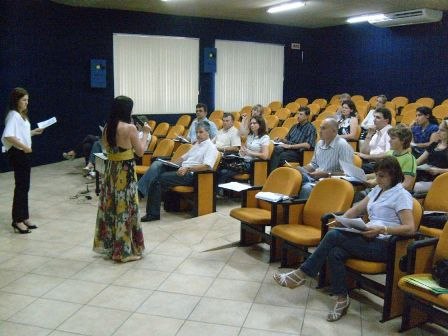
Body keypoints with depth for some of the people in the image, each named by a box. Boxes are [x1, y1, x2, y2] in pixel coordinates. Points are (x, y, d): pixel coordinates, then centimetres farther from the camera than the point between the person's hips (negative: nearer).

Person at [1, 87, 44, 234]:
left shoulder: (22, 115, 14)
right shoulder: (13, 115, -14)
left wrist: (33, 132, 13)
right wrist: (24, 147, -25)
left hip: (24, 153, 9)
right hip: (17, 154, -9)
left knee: (24, 186, 14)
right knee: (21, 187, -6)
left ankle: (24, 218, 23)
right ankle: (18, 221, 2)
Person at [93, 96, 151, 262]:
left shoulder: (107, 127, 4)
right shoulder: (130, 128, -16)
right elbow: (140, 151, -10)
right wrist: (145, 133, 3)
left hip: (110, 170, 7)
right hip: (125, 171, -7)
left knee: (110, 206, 14)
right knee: (125, 208, 2)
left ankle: (110, 246, 26)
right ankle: (125, 250, 10)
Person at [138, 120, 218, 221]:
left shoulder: (211, 147, -4)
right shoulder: (197, 144, 25)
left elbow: (207, 166, -20)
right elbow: (184, 157, 26)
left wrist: (187, 169, -27)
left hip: (191, 174, -9)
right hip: (182, 169, 9)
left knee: (157, 179, -20)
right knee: (157, 164, -13)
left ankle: (153, 213, -14)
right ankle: (139, 190, -27)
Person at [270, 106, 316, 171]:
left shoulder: (311, 128, 1)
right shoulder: (295, 126, 23)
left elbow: (308, 145, -13)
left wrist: (290, 146, -16)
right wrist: (281, 140, 7)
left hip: (298, 152, -5)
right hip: (288, 149, 5)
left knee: (282, 155, -36)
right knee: (276, 149, -30)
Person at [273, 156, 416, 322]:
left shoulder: (401, 195, -5)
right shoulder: (377, 190, 19)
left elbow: (410, 228, -14)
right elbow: (356, 209, 19)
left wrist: (382, 229, -25)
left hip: (383, 246, -7)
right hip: (370, 239, 7)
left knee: (333, 236, -24)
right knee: (334, 253, -25)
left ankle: (301, 274, -14)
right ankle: (342, 299, -13)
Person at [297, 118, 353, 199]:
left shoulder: (343, 146, -10)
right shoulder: (319, 143, 15)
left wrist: (326, 174, -19)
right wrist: (302, 169, 7)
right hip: (315, 178, 7)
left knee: (307, 188, -34)